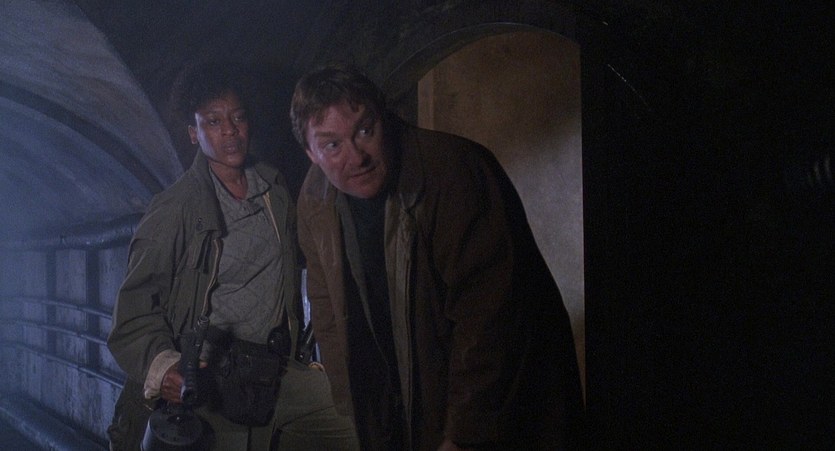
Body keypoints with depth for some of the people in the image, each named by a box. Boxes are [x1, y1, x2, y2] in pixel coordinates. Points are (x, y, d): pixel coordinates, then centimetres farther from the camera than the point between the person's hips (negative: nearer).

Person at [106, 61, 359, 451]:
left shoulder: (274, 189, 10)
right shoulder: (172, 211, -6)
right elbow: (135, 311, -8)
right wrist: (162, 366, -26)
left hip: (276, 370, 4)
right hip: (206, 376, -4)